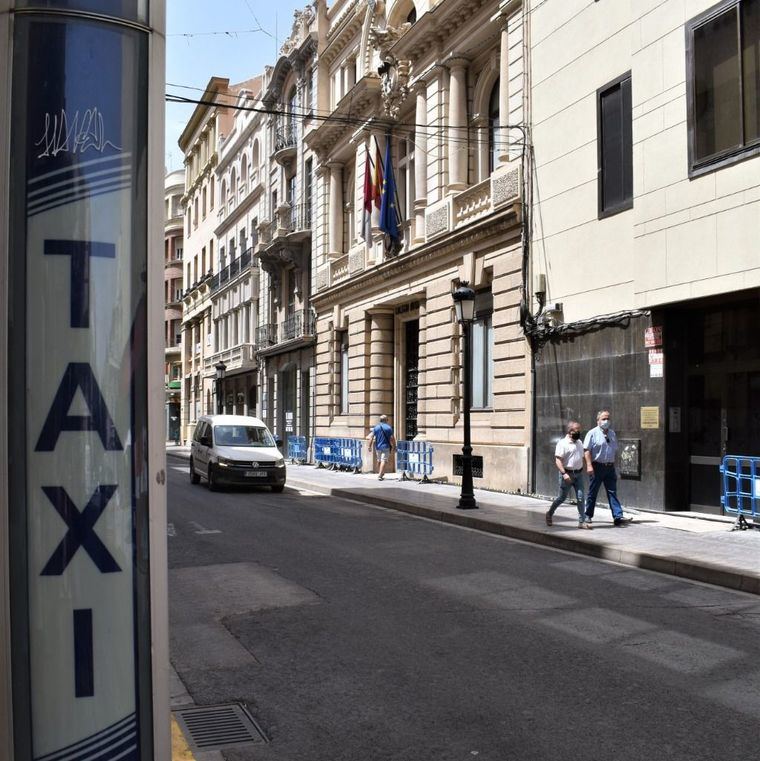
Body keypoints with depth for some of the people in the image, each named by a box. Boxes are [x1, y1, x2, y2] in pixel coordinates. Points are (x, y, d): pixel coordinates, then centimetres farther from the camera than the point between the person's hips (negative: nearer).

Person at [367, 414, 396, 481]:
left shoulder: (376, 427, 3)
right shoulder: (388, 427, -6)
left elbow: (371, 438, -3)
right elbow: (392, 439, -7)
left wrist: (370, 446, 2)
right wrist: (393, 447, 4)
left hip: (378, 447, 4)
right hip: (386, 446, -4)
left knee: (380, 460, 18)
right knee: (384, 461, -5)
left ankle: (382, 473, 32)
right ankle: (380, 476, -14)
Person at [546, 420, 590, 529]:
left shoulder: (579, 442, 12)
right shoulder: (562, 443, -11)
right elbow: (558, 460, -17)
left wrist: (582, 470, 16)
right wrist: (564, 473, -27)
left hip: (578, 474, 6)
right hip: (567, 474, -6)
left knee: (580, 498, -2)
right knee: (562, 497, 5)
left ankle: (582, 522, -1)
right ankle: (549, 514, 27)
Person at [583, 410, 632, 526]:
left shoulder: (612, 433, 14)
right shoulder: (593, 433, -4)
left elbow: (615, 451, 20)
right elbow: (587, 450, -11)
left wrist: (613, 466, 17)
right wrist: (589, 465, -20)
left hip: (610, 467, 5)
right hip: (597, 467, -5)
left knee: (612, 492, -1)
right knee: (593, 492, 5)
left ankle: (618, 517, -7)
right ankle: (588, 516, 17)